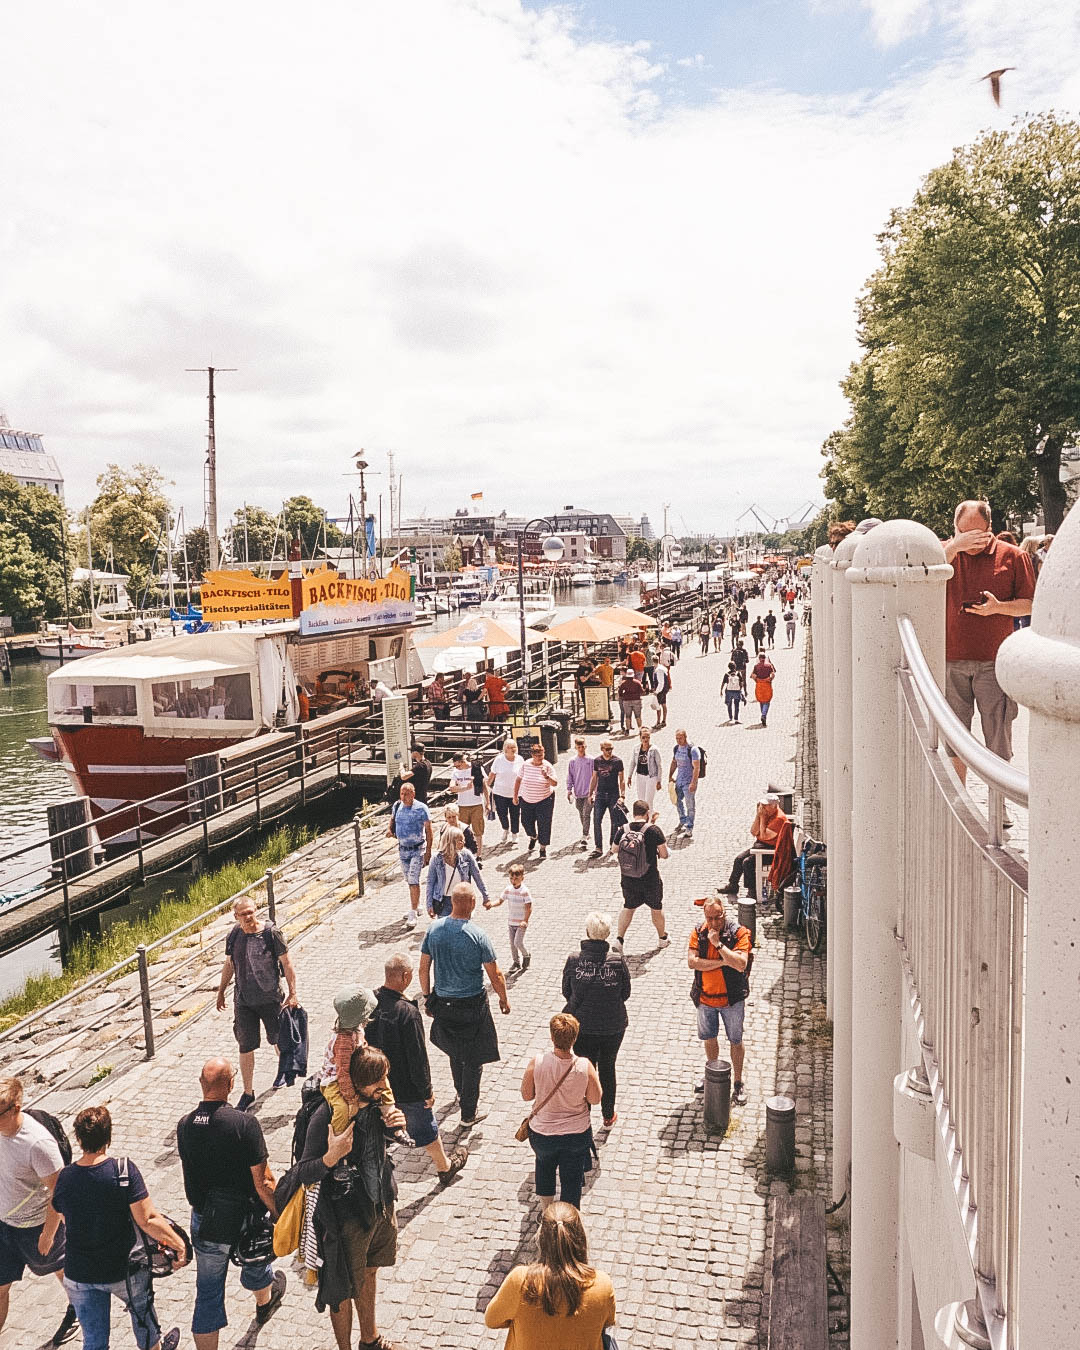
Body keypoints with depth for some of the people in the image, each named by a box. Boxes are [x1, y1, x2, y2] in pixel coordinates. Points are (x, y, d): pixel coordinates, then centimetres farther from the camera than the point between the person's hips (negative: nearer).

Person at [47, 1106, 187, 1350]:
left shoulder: (64, 1178, -11)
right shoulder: (124, 1171, -22)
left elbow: (52, 1215, 11)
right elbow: (148, 1220, -23)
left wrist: (46, 1239, 33)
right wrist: (179, 1244, -11)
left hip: (78, 1275, 2)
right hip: (123, 1272, -2)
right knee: (142, 1309, 29)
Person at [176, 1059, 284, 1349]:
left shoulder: (184, 1126, -10)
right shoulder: (244, 1124, -25)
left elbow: (192, 1171, 6)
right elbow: (262, 1183, -21)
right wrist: (278, 1214, -6)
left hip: (204, 1222, 2)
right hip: (243, 1217, -2)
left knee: (207, 1292, 14)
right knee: (256, 1260, 29)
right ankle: (264, 1302, 57)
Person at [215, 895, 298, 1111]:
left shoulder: (271, 933, -15)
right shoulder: (234, 935, -4)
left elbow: (287, 963, -9)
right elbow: (229, 964, 12)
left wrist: (292, 992, -11)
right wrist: (221, 991, 18)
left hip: (270, 998, -2)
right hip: (243, 1001, 3)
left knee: (278, 1039, 15)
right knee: (245, 1047, 5)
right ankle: (248, 1093, 18)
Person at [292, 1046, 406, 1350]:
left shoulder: (376, 1102, -12)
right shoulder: (325, 1116, -30)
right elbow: (304, 1174, -24)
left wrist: (396, 1126, -13)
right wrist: (332, 1156, -43)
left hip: (382, 1202, 6)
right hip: (347, 1215, -6)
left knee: (369, 1271, 28)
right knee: (344, 1289, 14)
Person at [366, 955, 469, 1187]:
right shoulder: (408, 1013, -30)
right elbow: (417, 1057, -23)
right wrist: (427, 1091, -9)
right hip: (406, 1089, -4)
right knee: (427, 1130, 19)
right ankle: (444, 1167, 42)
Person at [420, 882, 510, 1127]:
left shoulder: (434, 929, -8)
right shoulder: (477, 935, -20)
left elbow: (424, 969, 1)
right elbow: (495, 975, -12)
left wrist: (427, 997, 15)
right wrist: (503, 999, 5)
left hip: (442, 1003, 5)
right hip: (472, 1006, -5)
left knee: (455, 1053, 28)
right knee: (473, 1061, 12)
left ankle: (462, 1094, 48)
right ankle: (468, 1114, 20)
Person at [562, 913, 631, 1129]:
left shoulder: (574, 959, -14)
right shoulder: (617, 959, -15)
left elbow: (566, 992, -2)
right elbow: (625, 993, -3)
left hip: (582, 1026, -1)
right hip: (613, 1026, 1)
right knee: (607, 1069, 20)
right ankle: (608, 1117, 34)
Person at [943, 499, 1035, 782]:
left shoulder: (1012, 555, 3)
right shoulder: (944, 552, 6)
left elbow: (1029, 604, 4)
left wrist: (999, 607, -15)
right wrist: (954, 546, -21)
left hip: (993, 661, -1)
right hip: (951, 659, 1)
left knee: (998, 735, 0)